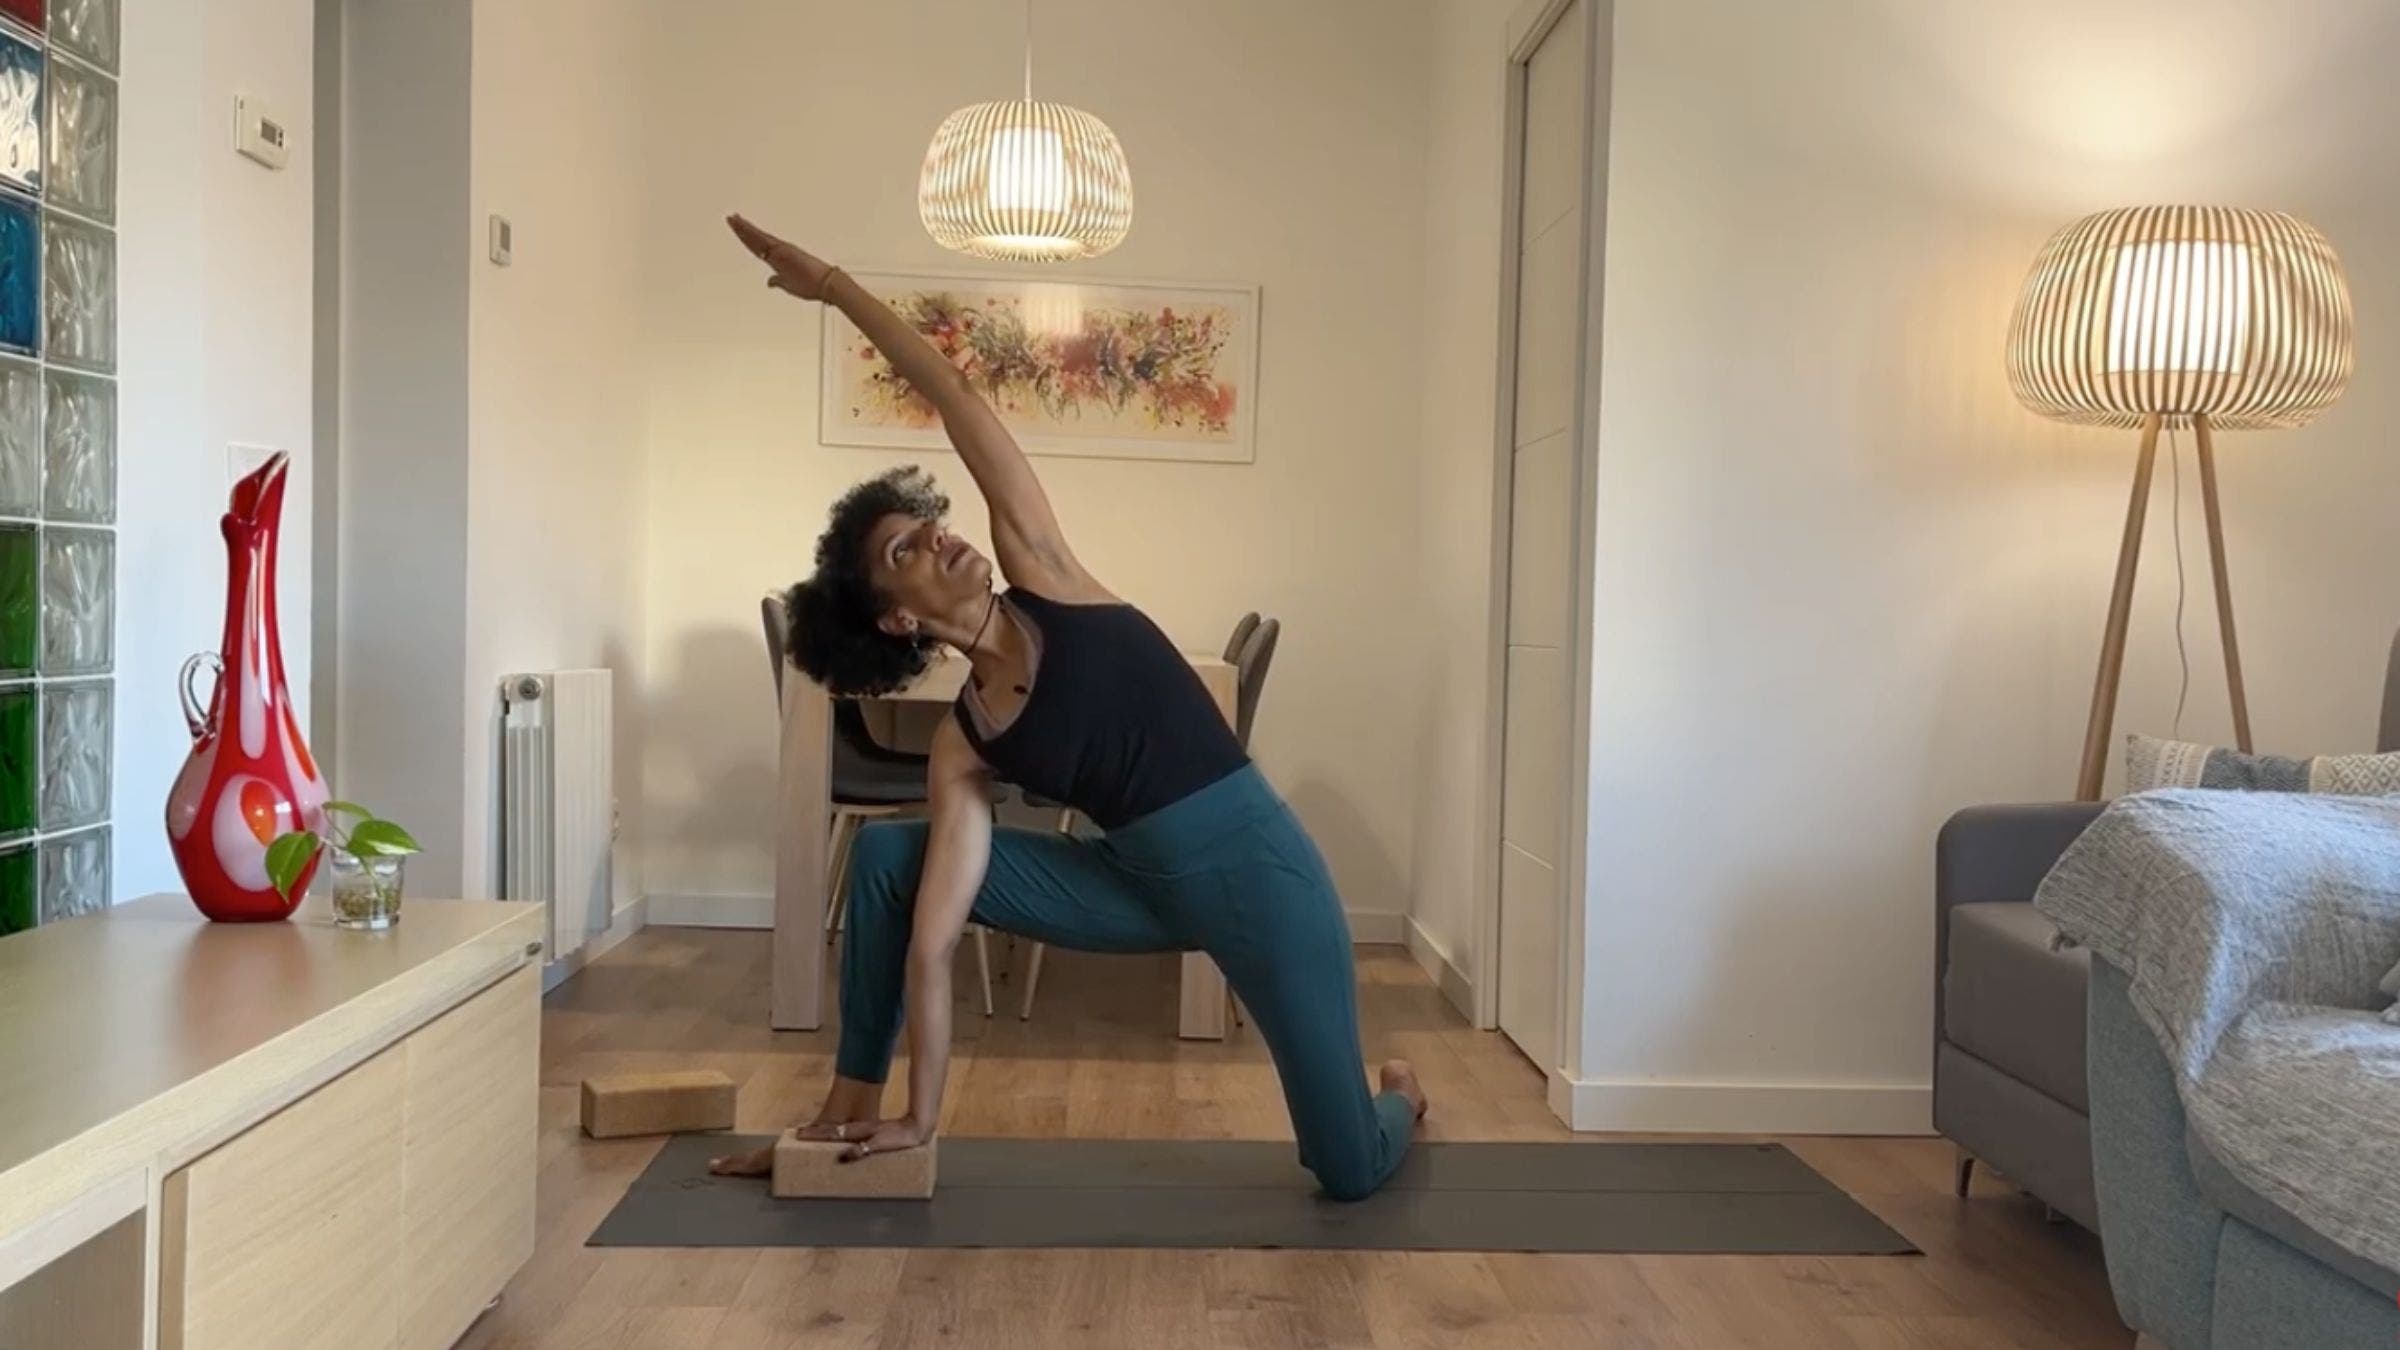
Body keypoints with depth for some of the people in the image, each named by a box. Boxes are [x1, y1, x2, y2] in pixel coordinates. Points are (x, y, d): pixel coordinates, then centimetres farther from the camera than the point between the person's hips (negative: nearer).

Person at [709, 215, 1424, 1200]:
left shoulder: (1043, 575, -6)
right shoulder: (961, 749, -2)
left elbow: (958, 402, -9)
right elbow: (930, 939, -3)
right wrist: (920, 1118, -2)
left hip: (1256, 871, -3)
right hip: (1145, 890, 3)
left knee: (1350, 1174, 2)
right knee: (886, 856, -5)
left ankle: (1398, 1093, 40)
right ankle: (851, 1107, 10)